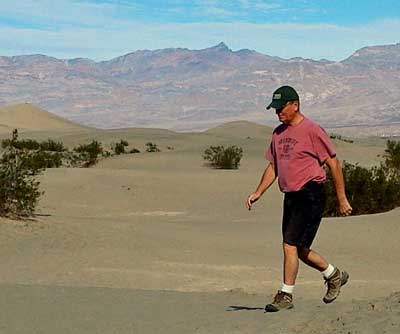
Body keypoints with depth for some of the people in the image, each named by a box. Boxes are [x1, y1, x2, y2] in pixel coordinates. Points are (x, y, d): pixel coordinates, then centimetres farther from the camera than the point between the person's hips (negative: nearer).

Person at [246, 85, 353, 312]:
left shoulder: (312, 130, -10)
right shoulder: (278, 133, 13)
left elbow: (334, 163, -8)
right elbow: (273, 166, 20)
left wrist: (342, 199, -8)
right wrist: (258, 193, 10)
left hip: (311, 195, -8)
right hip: (291, 197, 8)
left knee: (290, 245, -11)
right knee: (299, 249, 12)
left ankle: (286, 295, -1)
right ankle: (334, 276, 32)